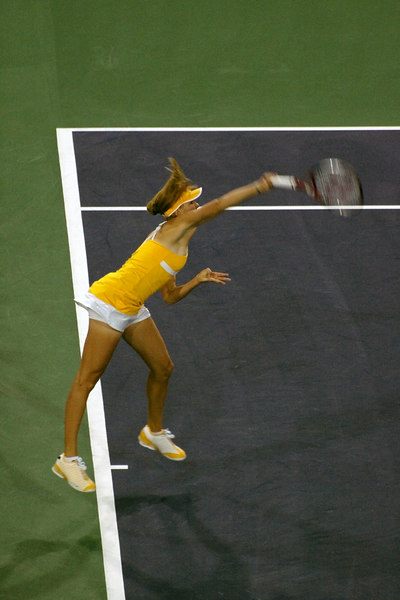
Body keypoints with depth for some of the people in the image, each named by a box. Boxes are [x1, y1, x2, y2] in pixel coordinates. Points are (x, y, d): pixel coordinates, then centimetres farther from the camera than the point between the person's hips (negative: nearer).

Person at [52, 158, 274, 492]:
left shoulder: (178, 244, 16)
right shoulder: (177, 227, -10)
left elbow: (170, 297, 21)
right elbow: (218, 206, -21)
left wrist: (198, 280, 9)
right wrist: (257, 188, -20)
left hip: (132, 309, 10)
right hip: (110, 300, -10)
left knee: (162, 368, 17)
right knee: (88, 379, -7)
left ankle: (154, 432, 41)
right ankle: (68, 459, -6)